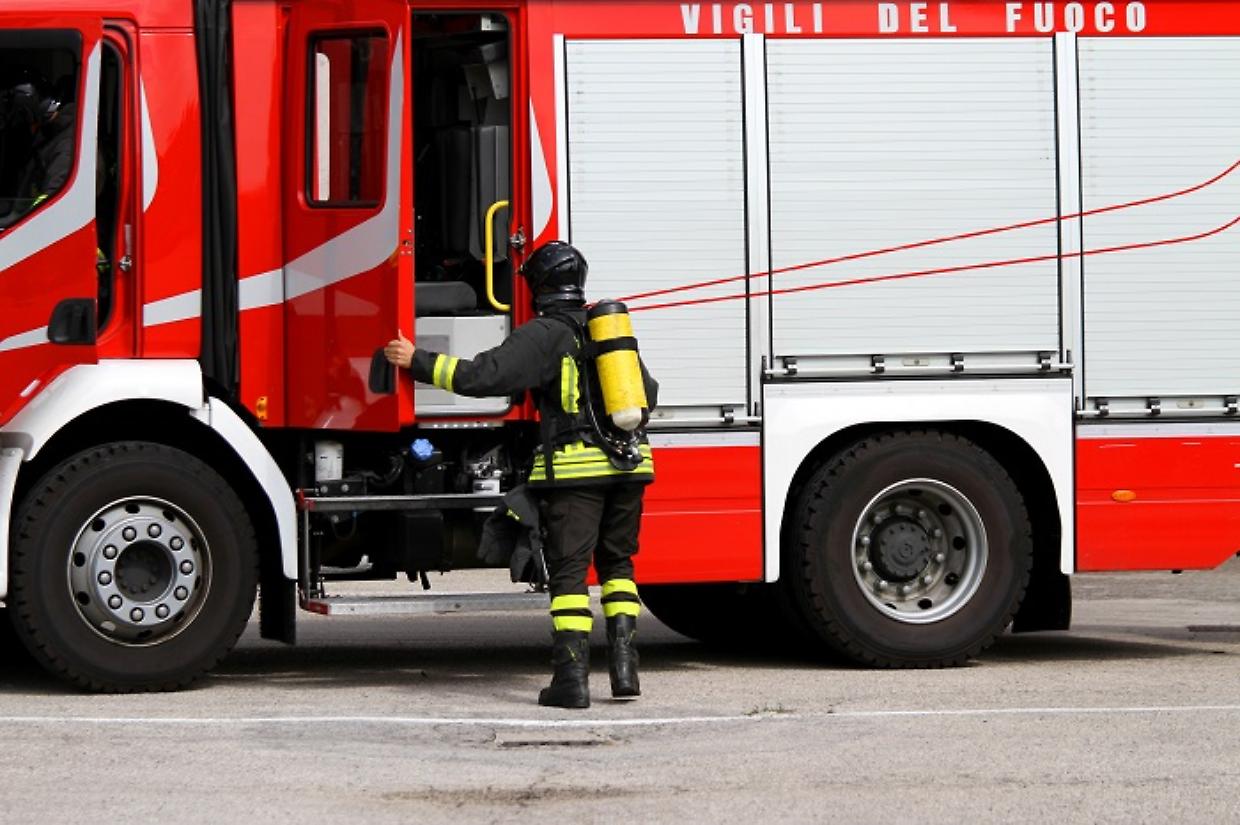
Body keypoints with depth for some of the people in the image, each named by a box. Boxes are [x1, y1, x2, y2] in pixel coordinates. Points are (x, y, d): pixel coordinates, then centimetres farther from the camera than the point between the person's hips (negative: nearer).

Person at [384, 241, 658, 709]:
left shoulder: (543, 334, -5)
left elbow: (483, 375, -14)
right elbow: (647, 394, 26)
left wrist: (418, 362, -6)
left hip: (575, 468, -5)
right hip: (629, 465, 5)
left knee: (569, 570, -2)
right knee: (617, 563, 18)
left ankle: (571, 676, -10)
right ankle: (624, 664, 8)